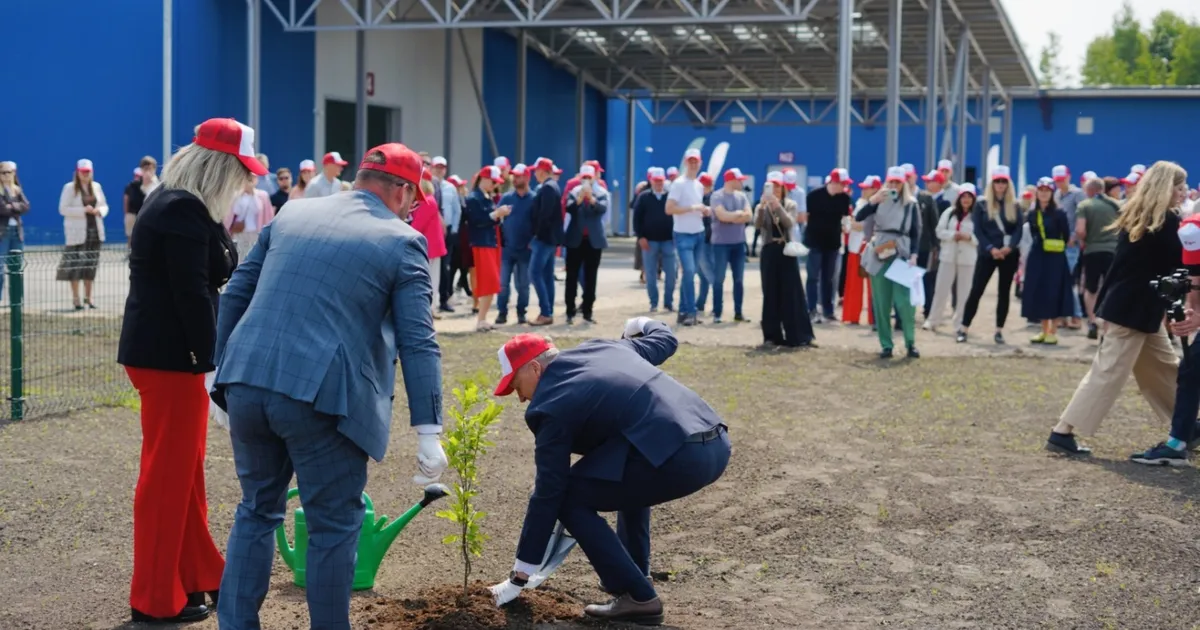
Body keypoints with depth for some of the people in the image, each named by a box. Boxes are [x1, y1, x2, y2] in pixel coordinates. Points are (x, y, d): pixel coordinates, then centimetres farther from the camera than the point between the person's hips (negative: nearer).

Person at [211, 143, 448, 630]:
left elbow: (235, 293, 19)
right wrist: (428, 431, -5)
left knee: (256, 511, 21)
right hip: (322, 397, -5)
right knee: (333, 526, 10)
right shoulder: (402, 242, 2)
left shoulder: (291, 214, 17)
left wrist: (225, 369, 26)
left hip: (246, 383, 5)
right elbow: (418, 344, -5)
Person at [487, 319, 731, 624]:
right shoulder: (600, 347, 21)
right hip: (717, 444, 9)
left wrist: (518, 578, 9)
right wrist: (645, 325, 62)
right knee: (626, 475, 36)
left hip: (679, 456, -9)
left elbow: (548, 492, 2)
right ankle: (634, 575, 36)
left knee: (569, 498, 4)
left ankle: (637, 597, 3)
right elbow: (666, 340, 36)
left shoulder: (551, 404, 0)